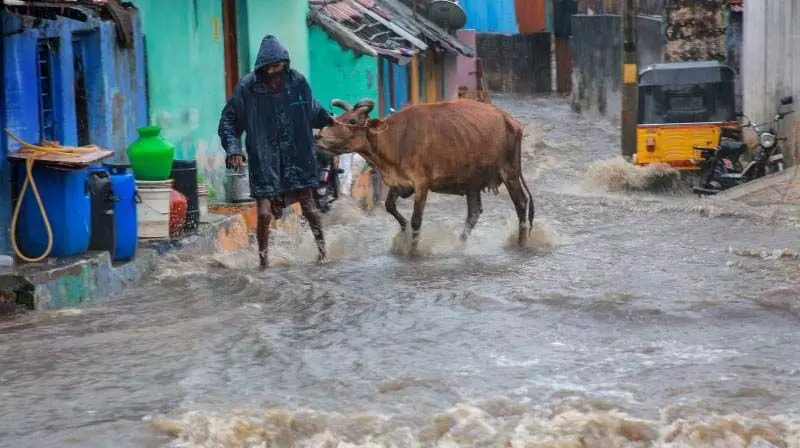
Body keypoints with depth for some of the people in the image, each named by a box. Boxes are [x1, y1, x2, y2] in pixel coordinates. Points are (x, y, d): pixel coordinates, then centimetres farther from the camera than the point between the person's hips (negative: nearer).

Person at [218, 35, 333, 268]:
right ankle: (263, 258, 12)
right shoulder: (247, 87, -9)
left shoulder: (297, 81, -2)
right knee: (264, 212, -5)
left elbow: (312, 110, 19)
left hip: (297, 159, 2)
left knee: (310, 208, 7)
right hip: (264, 162, -2)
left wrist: (328, 120, 9)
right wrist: (233, 147, -13)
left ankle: (323, 249, 25)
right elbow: (229, 120, -2)